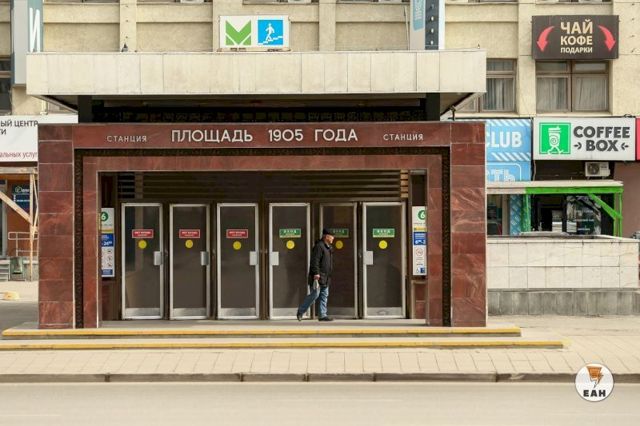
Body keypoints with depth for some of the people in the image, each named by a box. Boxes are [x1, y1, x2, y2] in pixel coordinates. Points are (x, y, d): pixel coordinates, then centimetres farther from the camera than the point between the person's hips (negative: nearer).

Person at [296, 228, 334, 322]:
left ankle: (322, 315, 10)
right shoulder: (319, 246, -13)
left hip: (325, 277, 10)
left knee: (324, 296, 7)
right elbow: (315, 261, -19)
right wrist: (316, 273, -24)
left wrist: (329, 276, 24)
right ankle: (300, 311, 4)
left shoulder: (329, 247, 18)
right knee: (314, 295, -9)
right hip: (318, 276, -10)